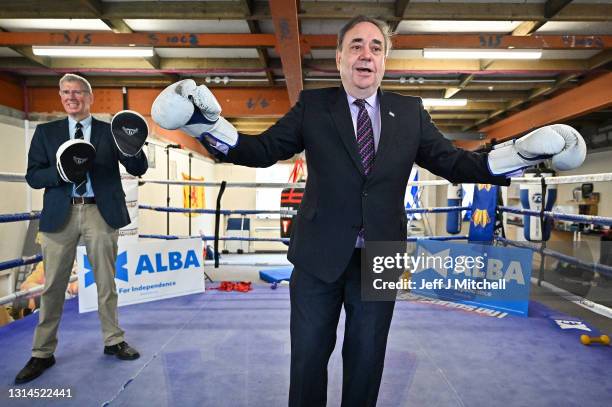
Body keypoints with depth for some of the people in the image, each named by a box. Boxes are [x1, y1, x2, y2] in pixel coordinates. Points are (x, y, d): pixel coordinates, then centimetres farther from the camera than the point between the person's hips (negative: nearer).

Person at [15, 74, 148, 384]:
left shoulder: (110, 131, 6)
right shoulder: (46, 132, 9)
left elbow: (138, 170, -2)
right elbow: (32, 176, 4)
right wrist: (61, 172, -16)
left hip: (101, 212, 0)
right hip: (60, 214, 1)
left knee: (106, 282, 10)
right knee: (53, 285, 6)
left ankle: (113, 341, 25)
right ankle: (42, 353, 19)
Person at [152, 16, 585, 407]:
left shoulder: (411, 112, 4)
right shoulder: (312, 105, -1)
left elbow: (451, 161, 3)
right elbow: (263, 150, -4)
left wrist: (521, 152, -10)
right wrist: (208, 124, -19)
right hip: (320, 256, -1)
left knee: (367, 360, 19)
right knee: (308, 357, 15)